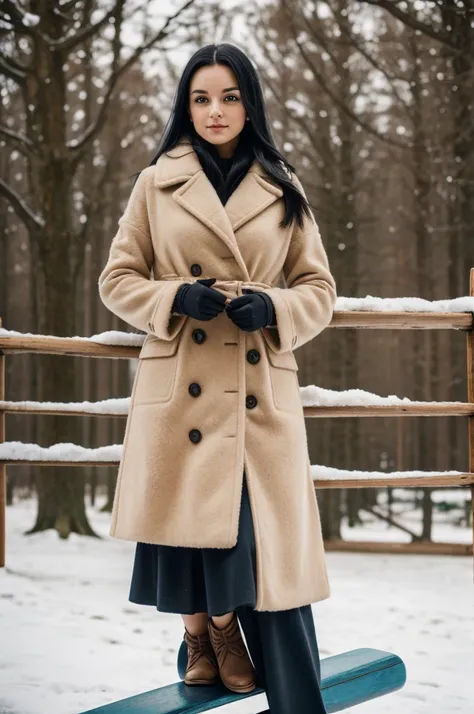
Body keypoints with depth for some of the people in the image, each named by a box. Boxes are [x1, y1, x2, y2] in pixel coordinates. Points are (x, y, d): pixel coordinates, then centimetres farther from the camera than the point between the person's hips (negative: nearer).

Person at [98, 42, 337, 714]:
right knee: (190, 528, 1)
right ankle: (205, 634, 31)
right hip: (181, 388, 0)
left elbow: (320, 290, 12)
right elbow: (118, 279, 10)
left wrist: (271, 307, -9)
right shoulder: (157, 184, 10)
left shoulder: (284, 190, 11)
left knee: (269, 545, -6)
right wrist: (177, 297, -10)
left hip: (260, 393, 0)